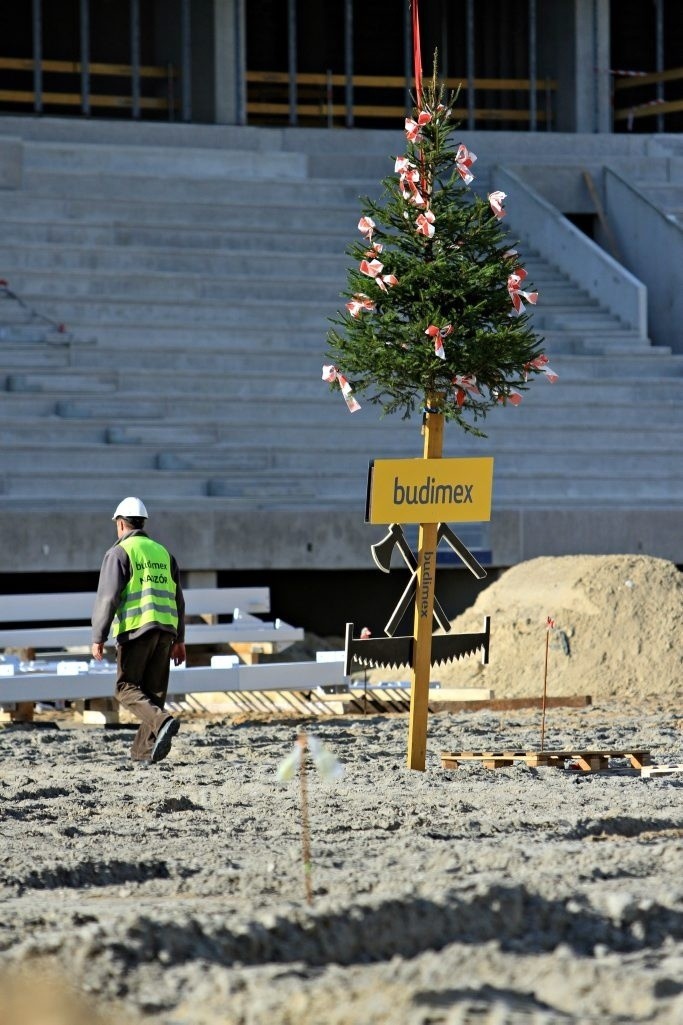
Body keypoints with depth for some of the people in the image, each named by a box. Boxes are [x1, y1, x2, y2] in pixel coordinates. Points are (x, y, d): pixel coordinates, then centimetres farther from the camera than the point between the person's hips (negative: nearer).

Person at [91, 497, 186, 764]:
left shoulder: (119, 553, -1)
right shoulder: (162, 552, 18)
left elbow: (107, 597, -9)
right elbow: (178, 599, 18)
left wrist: (98, 638, -9)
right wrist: (179, 639, 22)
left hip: (136, 629, -6)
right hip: (165, 630, 6)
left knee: (127, 688, -4)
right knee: (154, 691, 9)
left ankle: (162, 722, -28)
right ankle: (144, 750, 6)